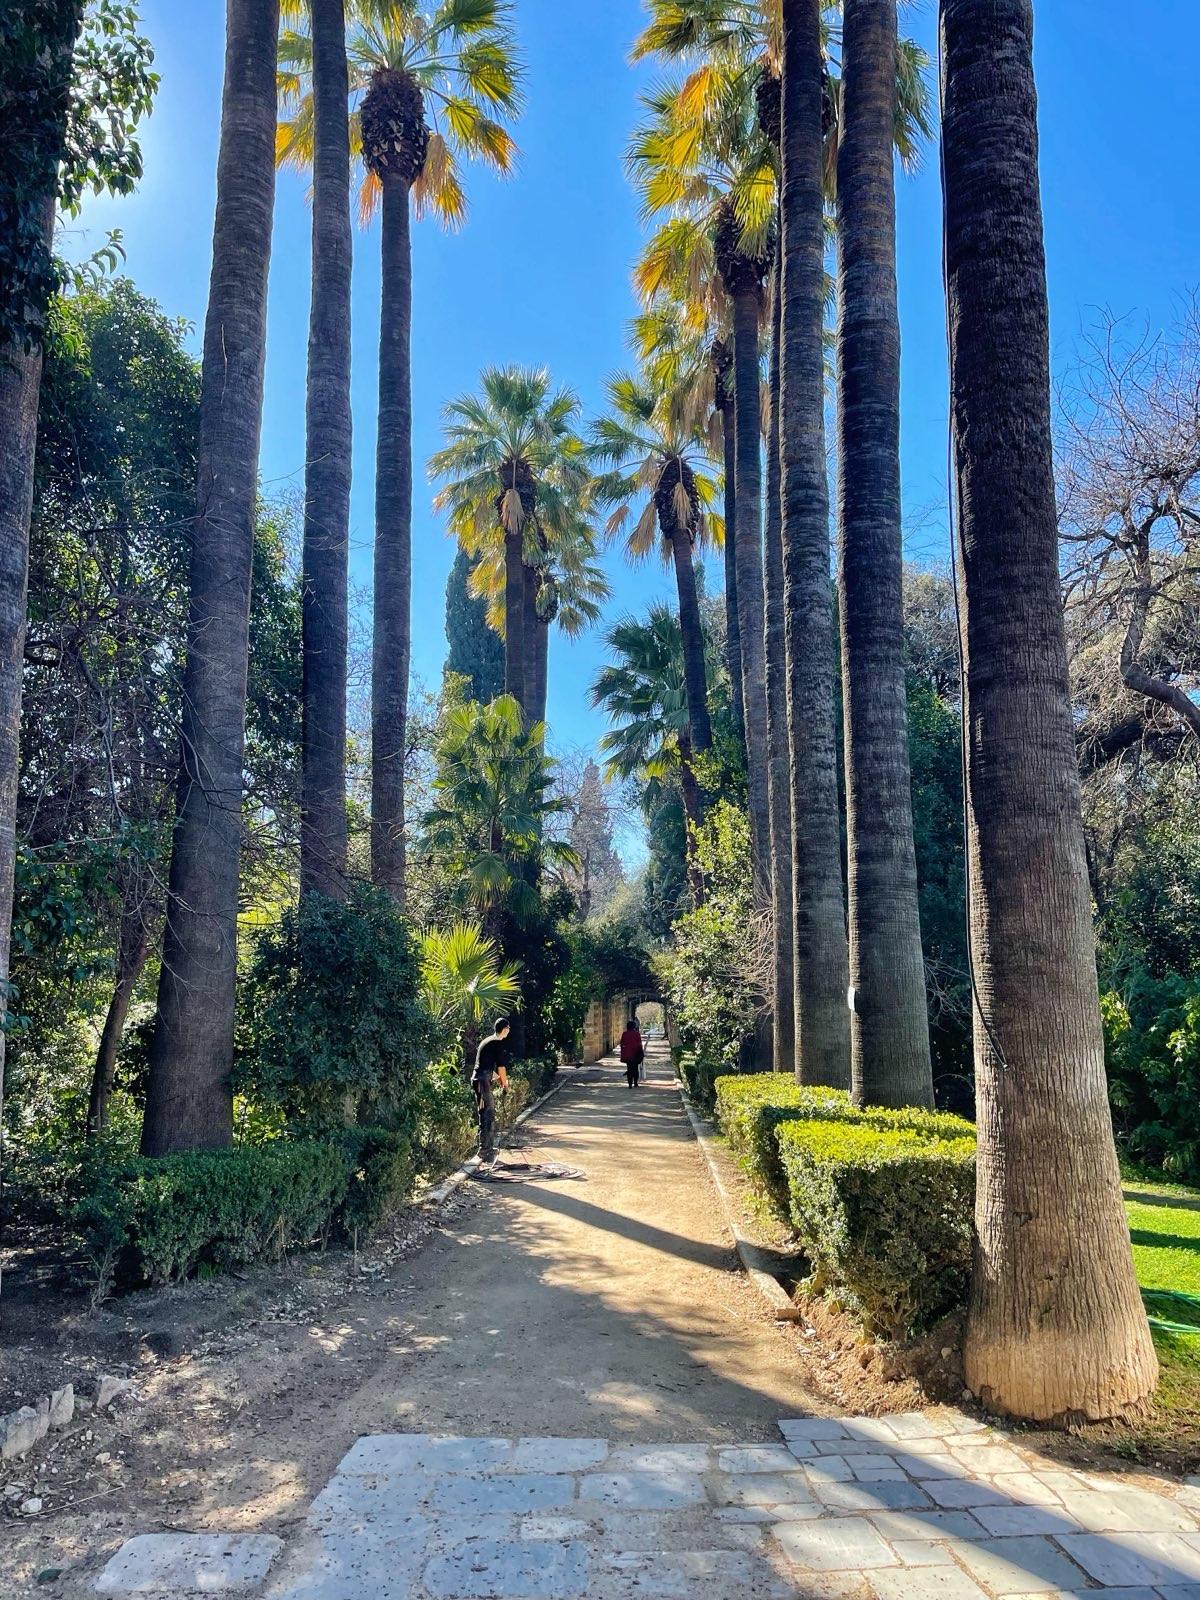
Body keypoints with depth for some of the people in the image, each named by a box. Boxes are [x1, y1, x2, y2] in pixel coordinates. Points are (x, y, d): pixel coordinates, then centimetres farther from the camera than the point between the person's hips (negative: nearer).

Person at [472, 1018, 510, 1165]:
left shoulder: (487, 1041, 19)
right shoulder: (498, 1044, -9)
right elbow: (500, 1066, -8)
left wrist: (498, 1077, 36)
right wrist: (504, 1081, 9)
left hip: (477, 1080, 10)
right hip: (483, 1082, -10)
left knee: (488, 1115, 16)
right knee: (487, 1117, -8)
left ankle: (489, 1150, 24)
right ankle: (485, 1156, -8)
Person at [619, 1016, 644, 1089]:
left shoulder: (624, 1034, 0)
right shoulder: (636, 1034, -8)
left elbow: (622, 1044, 3)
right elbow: (640, 1044, -7)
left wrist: (622, 1054, 12)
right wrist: (642, 1053, 2)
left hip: (627, 1054, 2)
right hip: (635, 1054, -2)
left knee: (629, 1068, 6)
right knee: (635, 1068, 12)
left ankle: (630, 1084, 0)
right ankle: (635, 1083, 15)